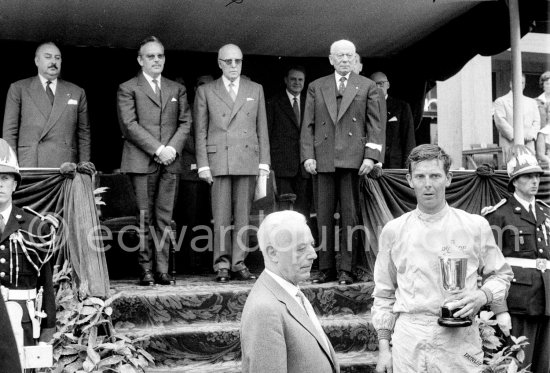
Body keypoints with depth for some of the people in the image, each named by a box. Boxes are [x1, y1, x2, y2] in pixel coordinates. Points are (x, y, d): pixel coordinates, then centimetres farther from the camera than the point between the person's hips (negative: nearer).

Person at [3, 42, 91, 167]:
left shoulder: (77, 92, 14)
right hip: (28, 166, -1)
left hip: (66, 166, 1)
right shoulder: (18, 89, 10)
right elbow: (9, 132, 6)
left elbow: (84, 135, 13)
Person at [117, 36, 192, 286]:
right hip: (141, 162, -3)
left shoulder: (177, 89, 18)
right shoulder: (127, 89, 5)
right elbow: (129, 125, -5)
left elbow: (185, 123, 12)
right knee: (144, 218, -3)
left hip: (171, 161, 3)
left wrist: (173, 148, -5)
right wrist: (158, 149, -12)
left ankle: (162, 269, 4)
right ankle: (145, 269, 2)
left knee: (164, 217, 1)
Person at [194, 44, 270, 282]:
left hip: (248, 161, 2)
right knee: (221, 216, -3)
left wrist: (264, 162, 5)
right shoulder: (205, 91, 10)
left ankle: (239, 264, 9)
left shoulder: (255, 90, 15)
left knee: (243, 216, 3)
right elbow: (200, 131, 6)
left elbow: (262, 129, 13)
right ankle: (222, 265, 3)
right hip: (219, 161, -2)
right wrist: (203, 165, -2)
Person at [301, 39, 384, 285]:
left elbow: (375, 125, 6)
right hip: (323, 159, 2)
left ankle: (346, 270, 5)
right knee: (324, 215, 2)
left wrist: (371, 155, -6)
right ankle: (326, 269, 9)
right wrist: (307, 155, 0)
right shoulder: (316, 88, 16)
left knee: (350, 216, -1)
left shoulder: (367, 87, 11)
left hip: (353, 160, -1)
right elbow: (308, 125, 11)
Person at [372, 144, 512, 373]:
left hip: (459, 343, 0)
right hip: (408, 343, 1)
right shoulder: (394, 231, 3)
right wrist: (383, 348, 4)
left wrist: (482, 296, -10)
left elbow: (501, 275, 10)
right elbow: (384, 294, 8)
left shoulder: (475, 227, 0)